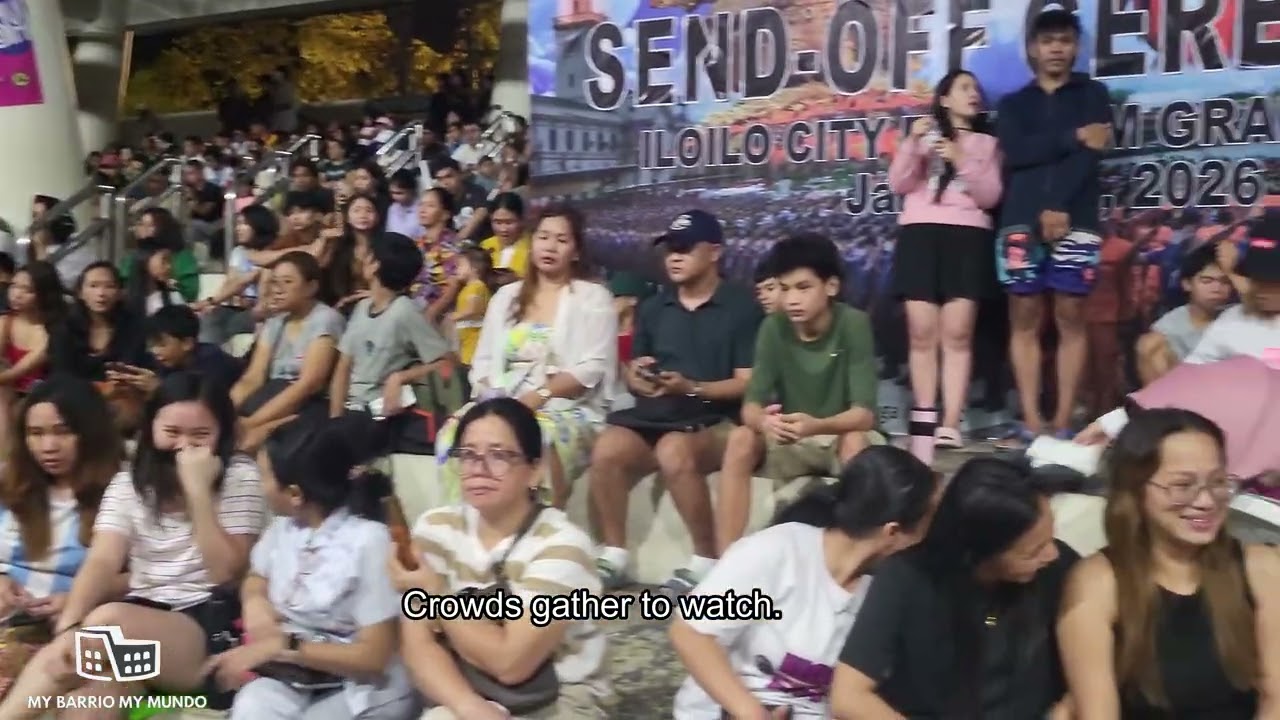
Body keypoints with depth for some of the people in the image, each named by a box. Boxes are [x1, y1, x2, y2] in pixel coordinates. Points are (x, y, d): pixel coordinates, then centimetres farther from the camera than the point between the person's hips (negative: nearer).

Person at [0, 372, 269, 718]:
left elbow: (226, 573, -7)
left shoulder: (240, 477, 1)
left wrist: (198, 491, -15)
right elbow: (102, 562, -3)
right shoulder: (130, 481, 12)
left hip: (209, 622, -3)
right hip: (137, 616, 3)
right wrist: (68, 628, -22)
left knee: (109, 621, -34)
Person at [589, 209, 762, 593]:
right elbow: (634, 373, 22)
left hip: (716, 420, -5)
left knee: (674, 453, -37)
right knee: (607, 450, -26)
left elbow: (747, 384, -5)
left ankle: (706, 560, -18)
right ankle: (614, 556, -10)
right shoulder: (653, 308, 19)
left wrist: (691, 388, -18)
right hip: (655, 414, 5)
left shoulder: (742, 307, 1)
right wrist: (637, 379, -3)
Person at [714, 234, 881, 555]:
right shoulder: (773, 328, -11)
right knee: (740, 439, -25)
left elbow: (864, 414, -26)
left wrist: (816, 426, -46)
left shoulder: (853, 324, -20)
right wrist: (764, 420, -40)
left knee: (855, 443, -35)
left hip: (843, 434, -2)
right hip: (790, 440, 3)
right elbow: (751, 404, -15)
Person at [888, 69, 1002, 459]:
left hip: (968, 235, 0)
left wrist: (963, 162, -8)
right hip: (920, 233, 0)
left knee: (958, 333, -10)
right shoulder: (925, 134, 16)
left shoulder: (987, 142, 18)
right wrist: (912, 143, -10)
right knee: (922, 332, -5)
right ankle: (924, 420, 3)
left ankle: (949, 424, -13)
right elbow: (898, 184, 4)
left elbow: (990, 196, 6)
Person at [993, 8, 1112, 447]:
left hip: (1076, 221, -1)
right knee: (1024, 318, -2)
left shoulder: (1093, 94, 15)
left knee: (1070, 317, -3)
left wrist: (1059, 208, -12)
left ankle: (1062, 424, -1)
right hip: (1021, 221, 1)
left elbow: (1091, 155, -1)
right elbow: (1015, 154, 0)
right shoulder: (1014, 104, 19)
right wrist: (1072, 137, -7)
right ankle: (1032, 422, -1)